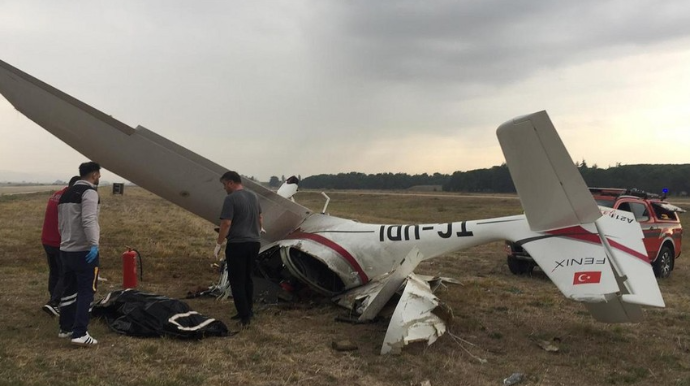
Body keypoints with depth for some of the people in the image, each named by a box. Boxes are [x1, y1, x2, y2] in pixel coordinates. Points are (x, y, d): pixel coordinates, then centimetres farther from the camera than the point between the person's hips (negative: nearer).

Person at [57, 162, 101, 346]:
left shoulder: (66, 193, 16)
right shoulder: (89, 192, -12)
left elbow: (61, 222, 21)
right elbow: (88, 220, -25)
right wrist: (94, 244, -29)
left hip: (66, 249, 9)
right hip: (84, 251, -9)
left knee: (70, 289, 17)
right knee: (86, 291, -6)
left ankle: (65, 328, 25)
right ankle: (80, 333, -9)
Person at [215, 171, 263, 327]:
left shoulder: (231, 199, -14)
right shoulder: (254, 196, 11)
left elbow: (226, 223, -19)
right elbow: (260, 218, 21)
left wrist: (218, 244, -10)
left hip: (237, 244, -8)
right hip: (254, 243, 8)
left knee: (236, 281, 0)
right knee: (247, 278, 17)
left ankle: (244, 315, -3)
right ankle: (248, 311, 23)